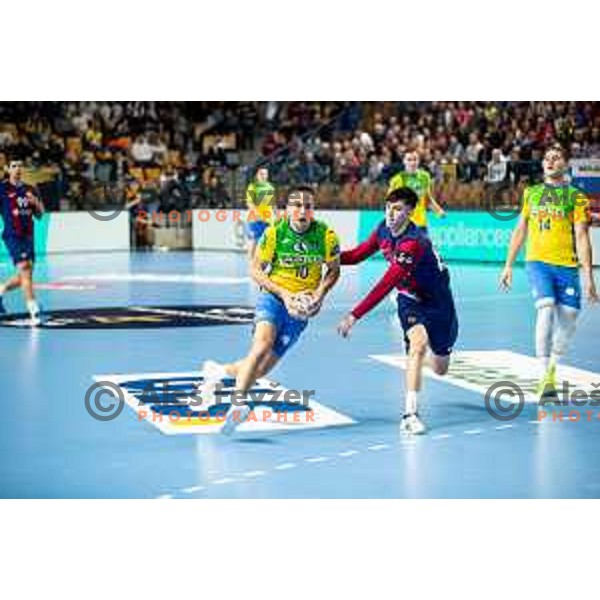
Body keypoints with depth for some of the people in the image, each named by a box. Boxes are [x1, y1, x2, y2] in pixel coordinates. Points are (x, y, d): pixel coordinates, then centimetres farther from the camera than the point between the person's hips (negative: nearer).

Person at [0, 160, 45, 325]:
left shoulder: (28, 190, 12)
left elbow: (39, 215, 15)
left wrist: (36, 203, -4)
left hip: (28, 236, 6)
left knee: (23, 277, 12)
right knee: (25, 271, -18)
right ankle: (34, 312, -20)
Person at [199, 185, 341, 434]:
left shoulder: (327, 236, -6)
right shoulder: (274, 233, -11)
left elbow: (333, 270, 9)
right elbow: (256, 270, -3)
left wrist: (319, 294, -9)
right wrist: (284, 294, -15)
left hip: (301, 309, 2)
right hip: (273, 297, -2)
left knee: (262, 369, 0)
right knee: (262, 345, -31)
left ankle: (217, 371, 27)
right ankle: (237, 404, -36)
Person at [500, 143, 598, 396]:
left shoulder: (576, 197, 4)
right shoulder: (531, 193, 14)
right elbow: (520, 231, 21)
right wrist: (508, 265, 17)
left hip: (567, 265, 0)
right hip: (537, 262, 0)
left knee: (568, 319, 1)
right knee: (546, 308, -21)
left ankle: (553, 364, 27)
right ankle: (545, 375, -21)